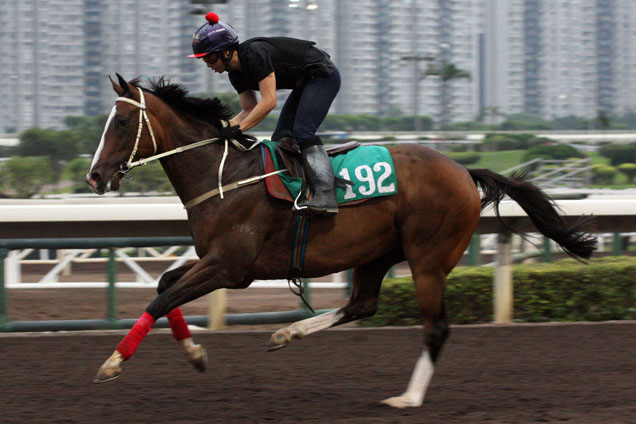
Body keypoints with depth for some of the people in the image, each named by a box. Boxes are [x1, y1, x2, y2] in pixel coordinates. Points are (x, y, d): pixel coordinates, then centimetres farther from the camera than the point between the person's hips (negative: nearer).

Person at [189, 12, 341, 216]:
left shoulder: (256, 54, -28)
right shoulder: (236, 73, 0)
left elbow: (268, 102, -31)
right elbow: (250, 109, 5)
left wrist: (239, 128, -31)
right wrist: (225, 126, -10)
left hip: (323, 76, -10)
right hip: (306, 83, 10)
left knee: (302, 132, -22)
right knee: (281, 138, 6)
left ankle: (325, 195, -32)